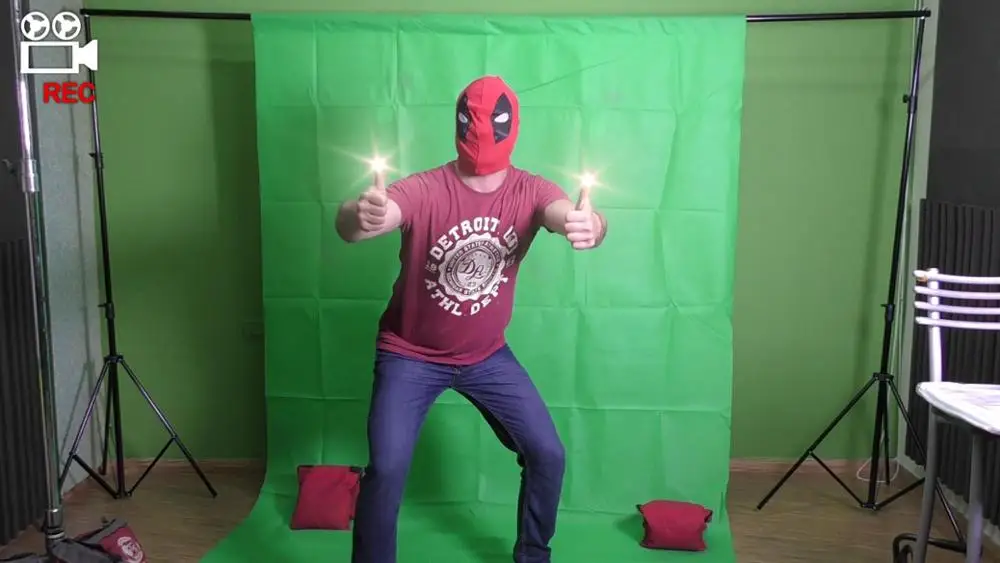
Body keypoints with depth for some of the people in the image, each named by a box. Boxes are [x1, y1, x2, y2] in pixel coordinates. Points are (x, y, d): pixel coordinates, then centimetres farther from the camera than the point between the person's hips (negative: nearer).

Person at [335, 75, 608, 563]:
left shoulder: (530, 192, -13)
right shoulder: (425, 189, -23)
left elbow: (572, 215, -33)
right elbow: (350, 224, -39)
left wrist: (590, 226, -59)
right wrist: (361, 216, -65)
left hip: (487, 356, 3)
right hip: (410, 355, -3)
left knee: (548, 454, 5)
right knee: (387, 468, -12)